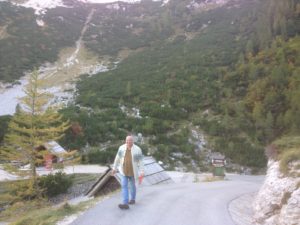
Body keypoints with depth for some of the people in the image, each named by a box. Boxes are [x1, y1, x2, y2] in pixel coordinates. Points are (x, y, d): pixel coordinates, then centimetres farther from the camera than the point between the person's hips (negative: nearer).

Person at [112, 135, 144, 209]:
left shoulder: (137, 149, -17)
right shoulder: (122, 148, -9)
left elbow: (140, 161, -14)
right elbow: (117, 158, 3)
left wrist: (141, 172, -17)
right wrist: (114, 168, 7)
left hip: (132, 171, -2)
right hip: (124, 171, 2)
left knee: (132, 185, 15)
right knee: (124, 186, -9)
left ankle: (132, 199, 39)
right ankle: (125, 204, -13)